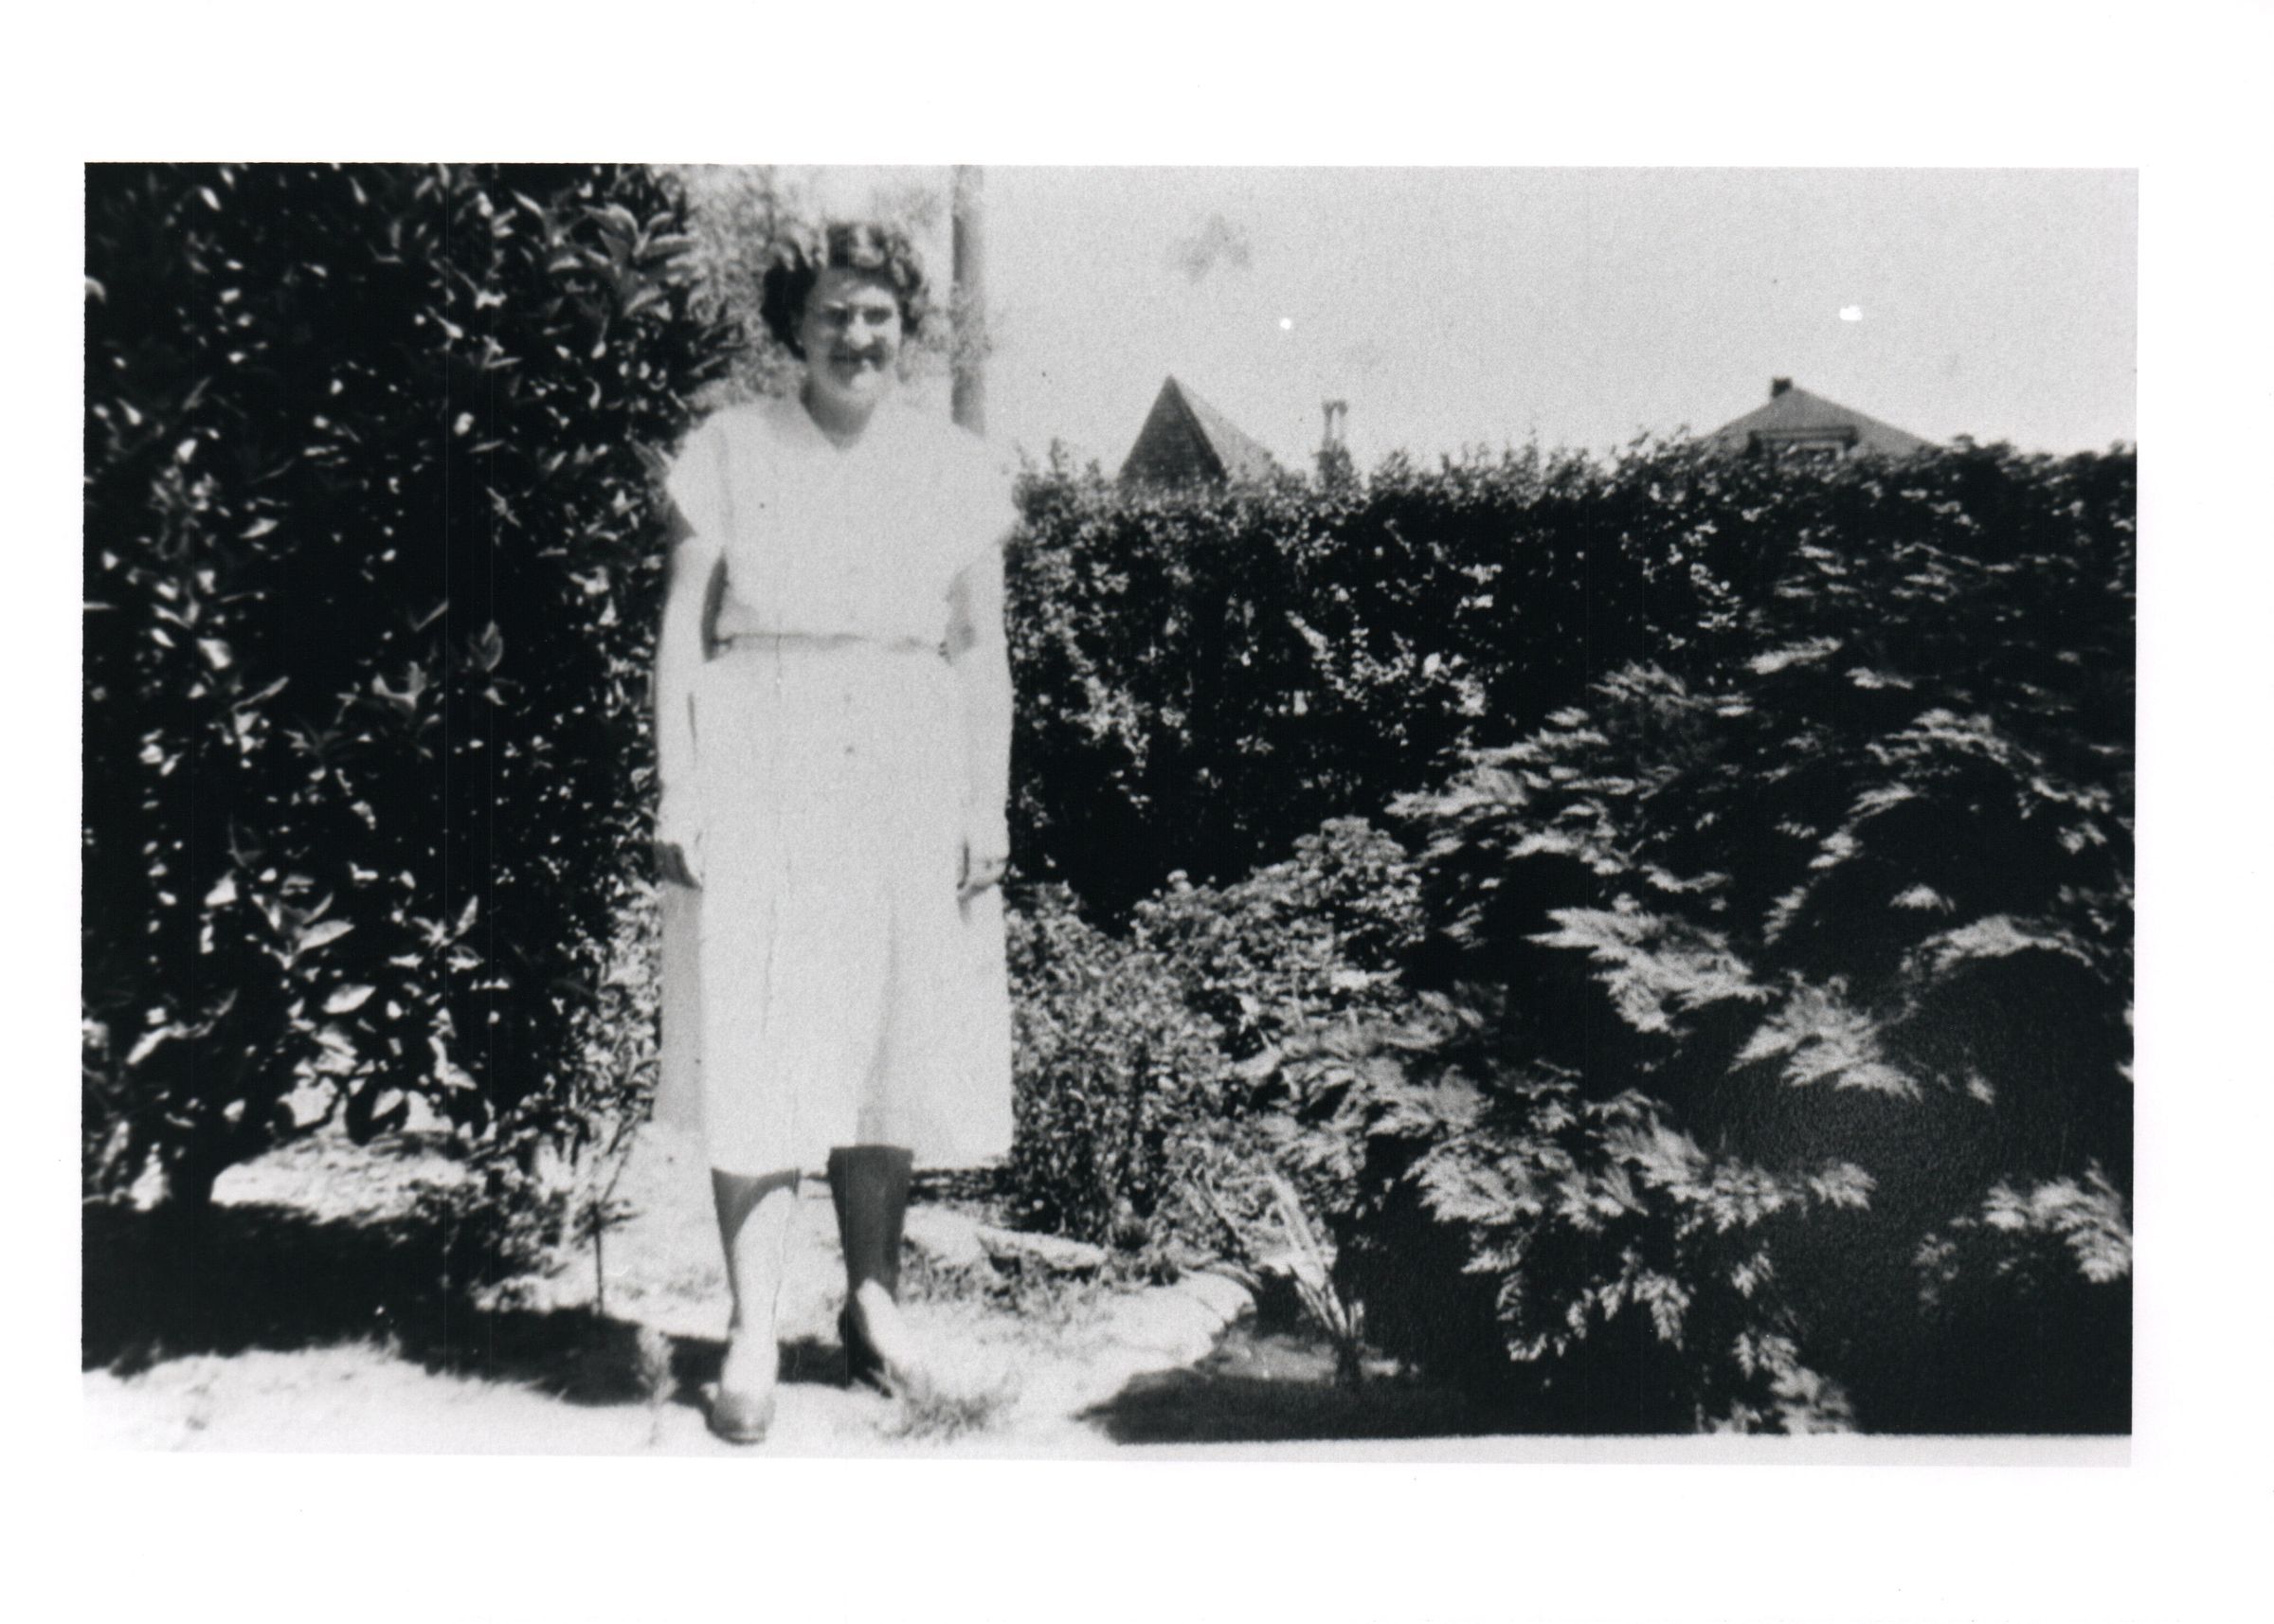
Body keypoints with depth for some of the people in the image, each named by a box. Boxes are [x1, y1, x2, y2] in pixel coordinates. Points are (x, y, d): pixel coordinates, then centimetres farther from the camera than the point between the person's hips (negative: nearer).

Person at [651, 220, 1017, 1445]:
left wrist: (989, 809, 4)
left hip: (911, 785, 2)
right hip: (762, 779, -2)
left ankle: (873, 1300, 24)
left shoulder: (958, 468, 10)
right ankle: (751, 1333, 4)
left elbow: (982, 654, 11)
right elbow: (682, 632, 4)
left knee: (896, 1044, 7)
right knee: (756, 1052, -5)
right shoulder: (729, 450, 4)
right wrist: (678, 794, -3)